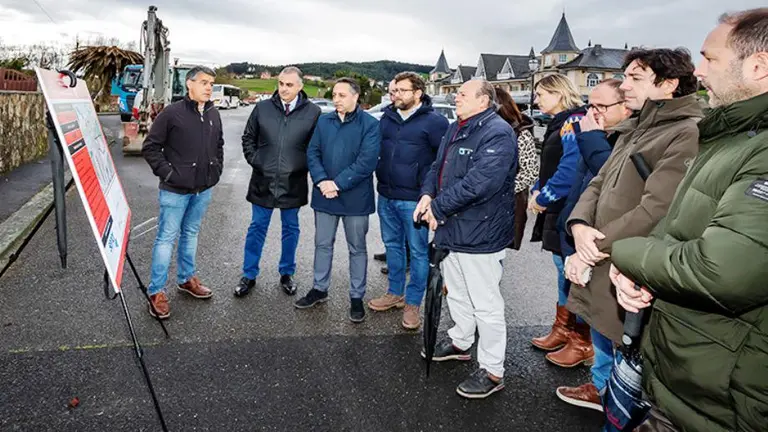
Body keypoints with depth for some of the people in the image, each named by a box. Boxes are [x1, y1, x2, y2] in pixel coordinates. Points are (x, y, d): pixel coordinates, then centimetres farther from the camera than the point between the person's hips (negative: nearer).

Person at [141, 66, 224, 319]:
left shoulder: (214, 114, 6)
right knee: (167, 238, 1)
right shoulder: (172, 113, -12)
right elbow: (150, 147, -8)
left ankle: (187, 279, 35)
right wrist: (166, 172, -12)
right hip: (175, 190, -6)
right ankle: (156, 291, 11)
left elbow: (219, 145, 21)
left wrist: (217, 169, 11)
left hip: (203, 189, 6)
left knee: (191, 234, 19)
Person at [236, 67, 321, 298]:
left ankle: (287, 273, 30)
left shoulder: (313, 112, -6)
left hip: (293, 183, -1)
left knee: (291, 228, 13)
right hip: (263, 180, 1)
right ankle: (249, 275, 24)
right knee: (257, 227, 10)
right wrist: (254, 160, 1)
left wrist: (304, 166, -5)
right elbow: (248, 138, 11)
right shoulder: (262, 108, -1)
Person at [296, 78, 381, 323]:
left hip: (356, 198, -4)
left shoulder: (370, 125, -8)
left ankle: (357, 297, 22)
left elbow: (367, 161, -17)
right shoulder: (323, 122, 6)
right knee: (322, 244, 15)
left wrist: (338, 184, -19)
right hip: (324, 195, 4)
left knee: (357, 248, 9)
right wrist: (321, 181, -15)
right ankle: (320, 289, 33)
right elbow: (312, 153, 2)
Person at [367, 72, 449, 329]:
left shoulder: (434, 122, -9)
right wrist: (381, 176, 12)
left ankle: (412, 303, 16)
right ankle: (395, 293, 32)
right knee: (392, 245, 17)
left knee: (418, 250, 3)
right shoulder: (387, 118, 10)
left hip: (414, 199, -6)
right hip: (386, 196, 6)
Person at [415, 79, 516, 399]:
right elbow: (438, 166, 17)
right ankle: (460, 343, 45)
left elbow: (479, 182, -28)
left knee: (485, 303, 1)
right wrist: (427, 195, -4)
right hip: (451, 227, 10)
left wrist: (437, 207, -21)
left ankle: (492, 371, 16)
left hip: (480, 233, -9)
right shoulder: (455, 129, 13)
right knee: (457, 294, 24)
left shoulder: (498, 133, -19)